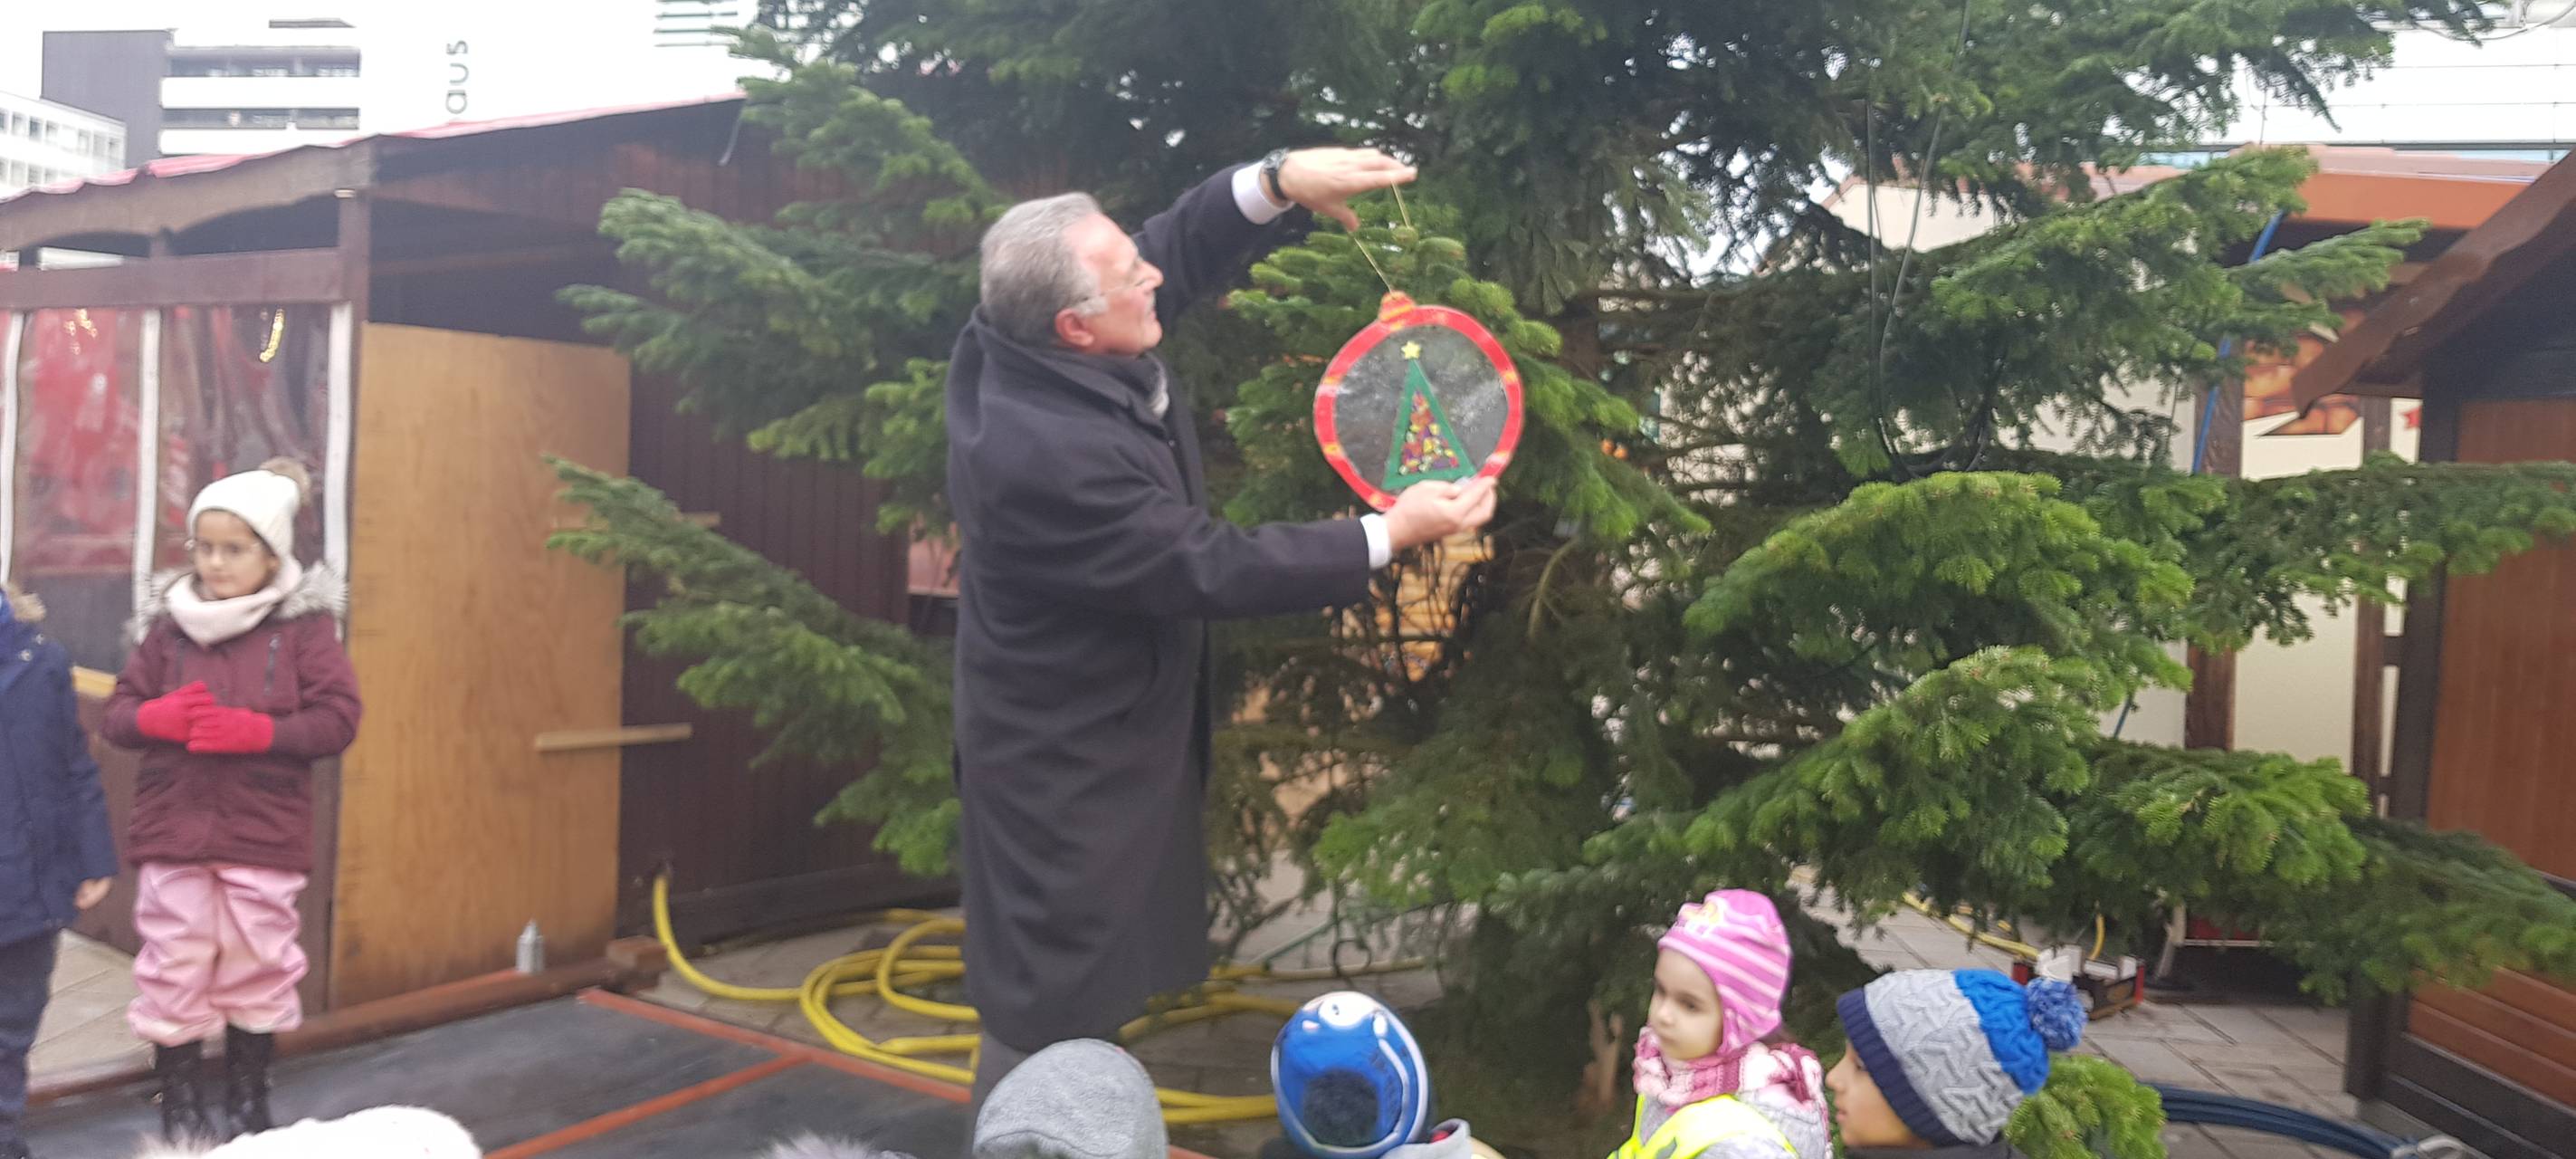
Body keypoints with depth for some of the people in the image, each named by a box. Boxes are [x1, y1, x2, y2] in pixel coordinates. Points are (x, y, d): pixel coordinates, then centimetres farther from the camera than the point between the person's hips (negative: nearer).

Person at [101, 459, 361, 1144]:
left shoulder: (306, 623, -3)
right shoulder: (167, 622, 4)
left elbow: (338, 719, -7)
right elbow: (117, 714, 7)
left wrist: (257, 731, -20)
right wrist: (159, 717, -14)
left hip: (263, 836, -2)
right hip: (173, 833, 2)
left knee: (257, 972, 8)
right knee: (173, 973, 6)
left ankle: (249, 1106, 24)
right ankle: (181, 1111, 20)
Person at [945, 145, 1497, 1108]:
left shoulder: (1009, 344, -10)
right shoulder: (1049, 457, -36)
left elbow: (1177, 249, 1)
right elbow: (1214, 570, -27)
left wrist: (1277, 182, -15)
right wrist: (1391, 534, -19)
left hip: (1090, 736, 10)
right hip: (1069, 769, -10)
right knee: (1051, 1011, 6)